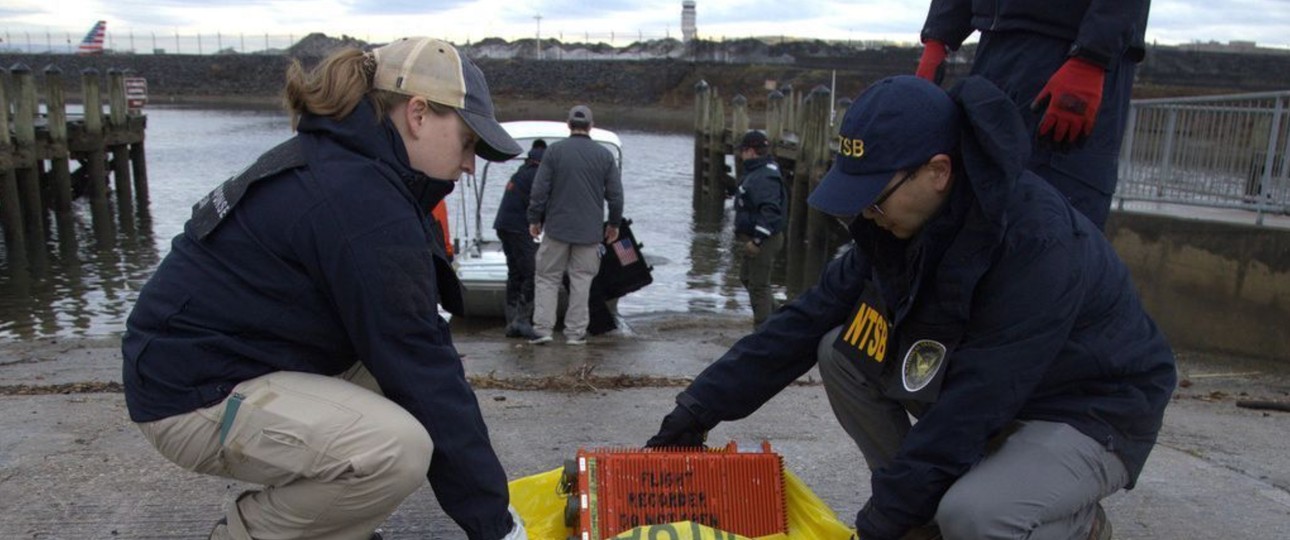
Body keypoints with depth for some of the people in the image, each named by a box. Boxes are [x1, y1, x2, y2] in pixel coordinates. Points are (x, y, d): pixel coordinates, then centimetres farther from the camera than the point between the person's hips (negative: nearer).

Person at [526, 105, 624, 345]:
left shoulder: (554, 151, -3)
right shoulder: (605, 155, 2)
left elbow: (540, 190, -4)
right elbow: (615, 194, 5)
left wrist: (534, 219, 7)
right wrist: (614, 224, 16)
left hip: (557, 228, -1)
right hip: (590, 230, 1)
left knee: (547, 277, 8)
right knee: (581, 280, 8)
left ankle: (542, 328, 2)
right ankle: (576, 332, 10)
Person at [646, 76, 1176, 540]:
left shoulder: (1036, 243, -32)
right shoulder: (899, 223, -10)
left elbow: (973, 404, -32)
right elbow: (807, 320, -7)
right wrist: (702, 405, -10)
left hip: (1091, 412, -6)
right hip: (991, 395, 7)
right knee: (839, 352, -10)